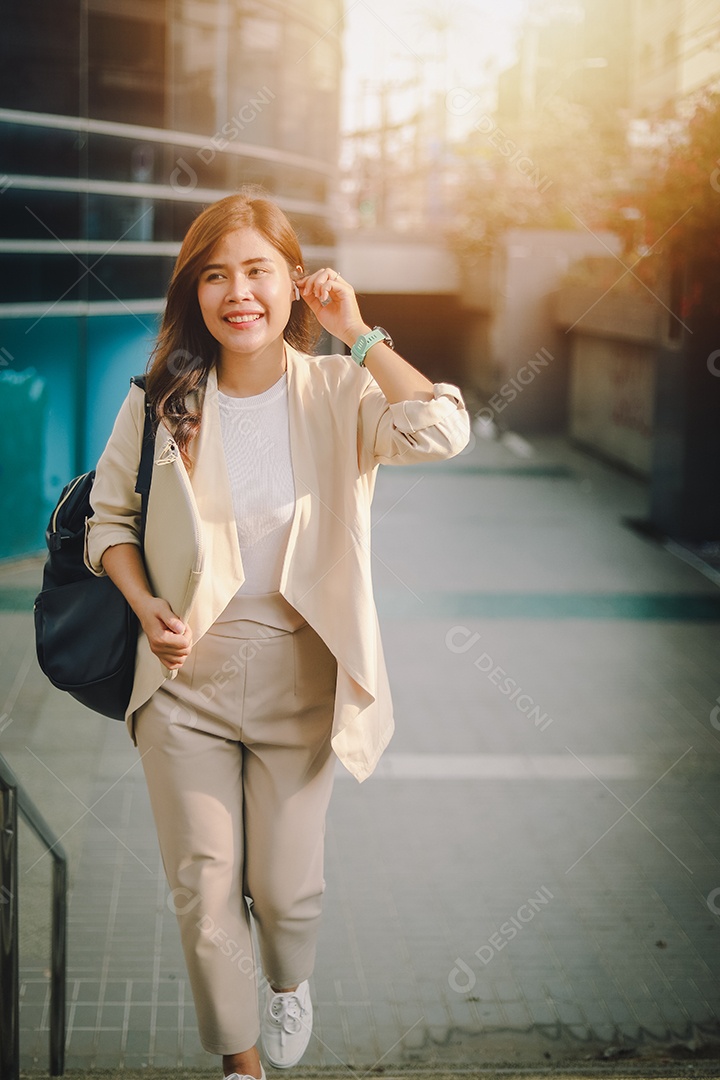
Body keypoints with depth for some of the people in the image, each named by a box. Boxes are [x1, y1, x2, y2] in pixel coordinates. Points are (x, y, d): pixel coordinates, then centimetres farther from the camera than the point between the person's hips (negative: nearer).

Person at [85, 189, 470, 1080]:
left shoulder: (337, 392, -7)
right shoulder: (160, 401, -3)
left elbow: (440, 432, -26)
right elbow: (108, 517, 8)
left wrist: (357, 333, -17)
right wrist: (145, 608, -9)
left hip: (297, 673, -1)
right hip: (184, 673, 1)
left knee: (286, 885, 11)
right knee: (203, 888, 5)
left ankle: (290, 981, 48)